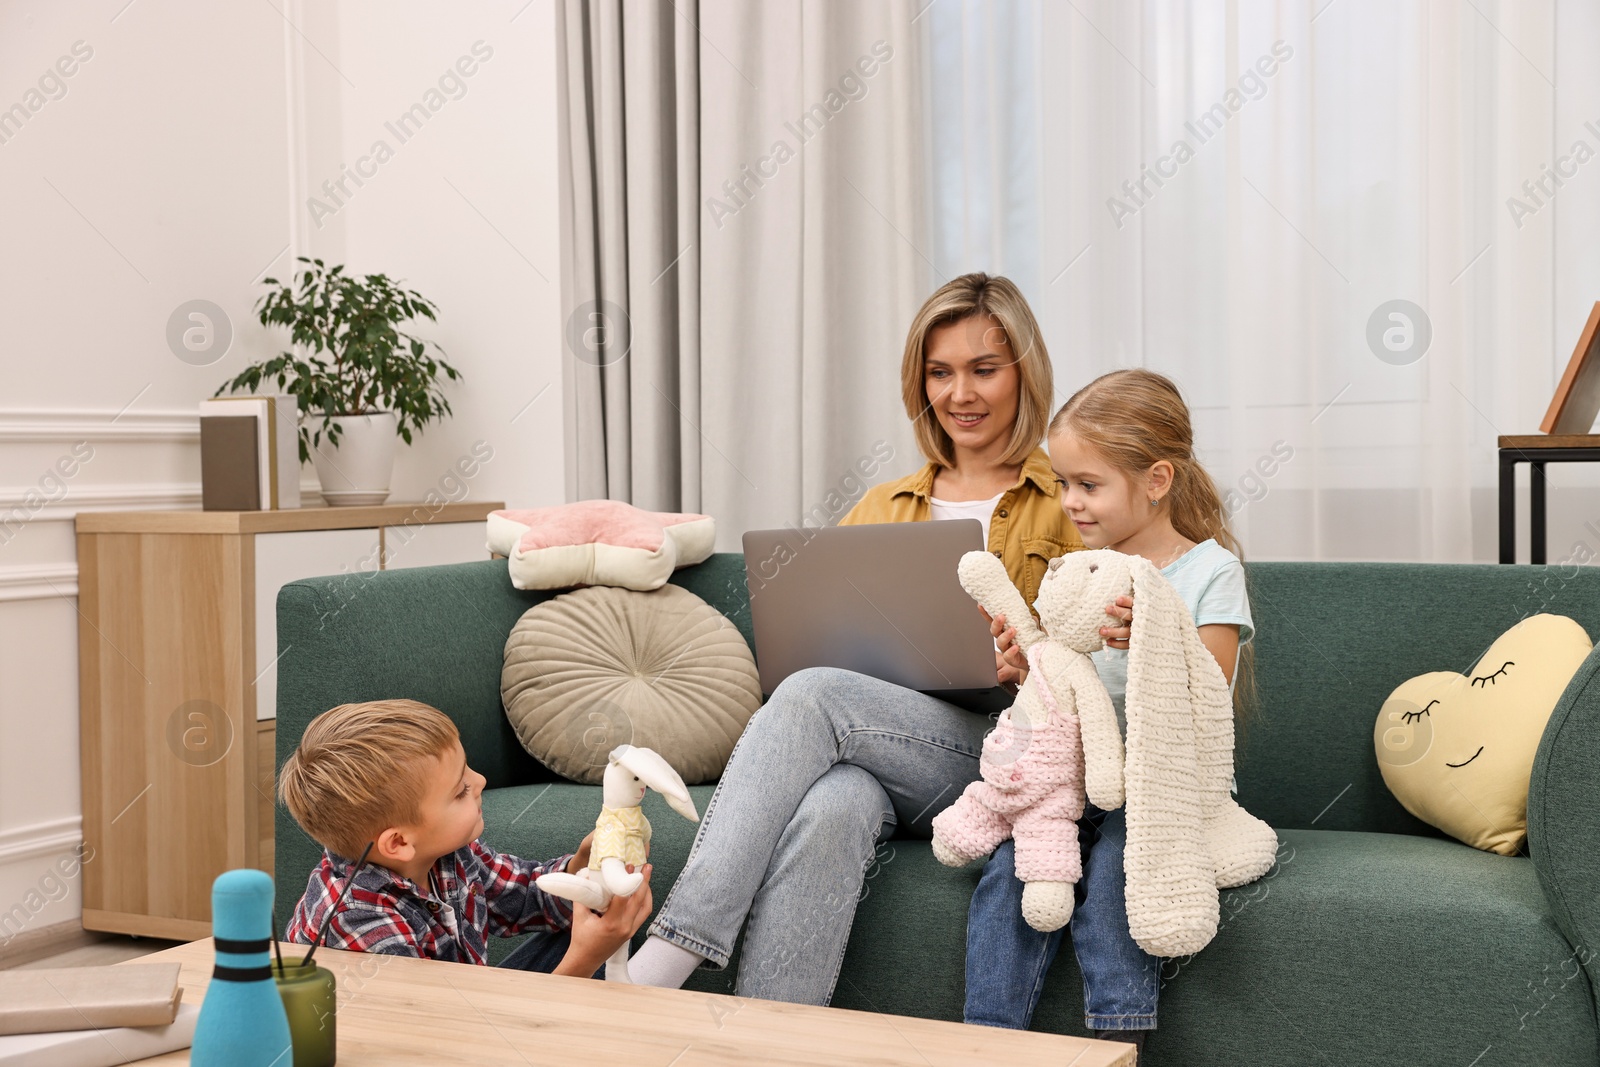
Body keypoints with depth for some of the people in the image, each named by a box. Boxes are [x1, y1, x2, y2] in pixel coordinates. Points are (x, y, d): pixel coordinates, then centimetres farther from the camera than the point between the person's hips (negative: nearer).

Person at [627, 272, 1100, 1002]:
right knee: (830, 809, -35)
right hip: (868, 748, 3)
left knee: (810, 696, -31)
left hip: (998, 760, -3)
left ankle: (665, 959, -38)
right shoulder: (881, 507, 25)